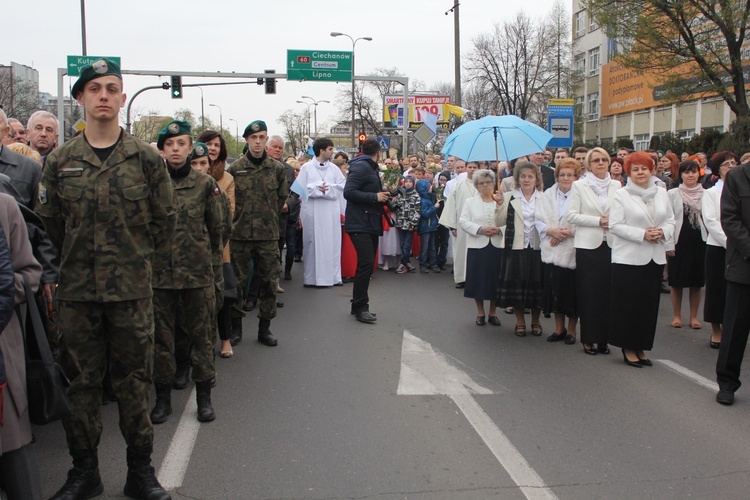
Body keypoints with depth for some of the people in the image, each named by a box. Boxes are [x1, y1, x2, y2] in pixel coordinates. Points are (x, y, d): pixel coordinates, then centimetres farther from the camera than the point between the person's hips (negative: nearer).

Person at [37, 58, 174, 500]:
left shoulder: (146, 158, 0)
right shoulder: (61, 161, 4)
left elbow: (164, 220, 5)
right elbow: (49, 223, 11)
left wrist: (136, 257, 6)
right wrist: (74, 262, 8)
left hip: (132, 289, -1)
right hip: (77, 291, 2)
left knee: (134, 380, 7)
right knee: (81, 381, 11)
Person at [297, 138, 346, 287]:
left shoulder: (334, 168, 10)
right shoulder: (307, 167, 2)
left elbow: (342, 187, 1)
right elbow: (301, 188, -4)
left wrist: (327, 188, -11)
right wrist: (318, 188, -12)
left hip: (331, 212, 3)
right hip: (312, 212, -3)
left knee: (332, 242, 2)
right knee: (313, 243, 1)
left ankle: (332, 276, 10)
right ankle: (312, 278, 8)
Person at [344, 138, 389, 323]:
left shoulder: (371, 168, 19)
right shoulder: (361, 167, -13)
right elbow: (349, 192, -22)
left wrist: (383, 195, 9)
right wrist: (375, 197, -20)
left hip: (370, 224, 10)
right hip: (360, 224, -10)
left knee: (366, 265, 12)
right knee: (366, 263, -15)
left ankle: (358, 305, 21)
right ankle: (360, 307, -8)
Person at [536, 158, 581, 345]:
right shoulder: (548, 195, 9)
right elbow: (539, 220, 5)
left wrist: (568, 232, -18)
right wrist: (552, 231, -12)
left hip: (572, 251, -3)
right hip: (552, 251, 3)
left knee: (572, 292, 3)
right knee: (555, 289, 8)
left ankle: (571, 330, 19)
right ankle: (559, 328, 22)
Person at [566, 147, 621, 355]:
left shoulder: (616, 185, 9)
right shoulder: (579, 185, 1)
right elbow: (572, 216, -5)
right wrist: (598, 221, -12)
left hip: (611, 245, 3)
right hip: (588, 245, -3)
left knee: (607, 292, 4)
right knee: (588, 293, 1)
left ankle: (603, 338, 15)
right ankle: (588, 339, 11)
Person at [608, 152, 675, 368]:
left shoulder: (661, 194, 11)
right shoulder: (621, 195, -3)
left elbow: (670, 221, 13)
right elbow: (614, 225, -10)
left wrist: (663, 232, -9)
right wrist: (642, 234, -17)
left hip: (655, 257, 5)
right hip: (628, 258, -5)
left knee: (649, 304, 7)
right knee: (628, 304, -1)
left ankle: (641, 347, 19)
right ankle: (628, 348, 11)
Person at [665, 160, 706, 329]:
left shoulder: (706, 194, 5)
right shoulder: (673, 194, 0)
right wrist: (669, 245, -8)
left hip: (700, 242, 2)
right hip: (679, 242, -2)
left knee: (696, 283, 7)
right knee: (677, 282, 4)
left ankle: (694, 317, 20)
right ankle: (676, 316, 18)